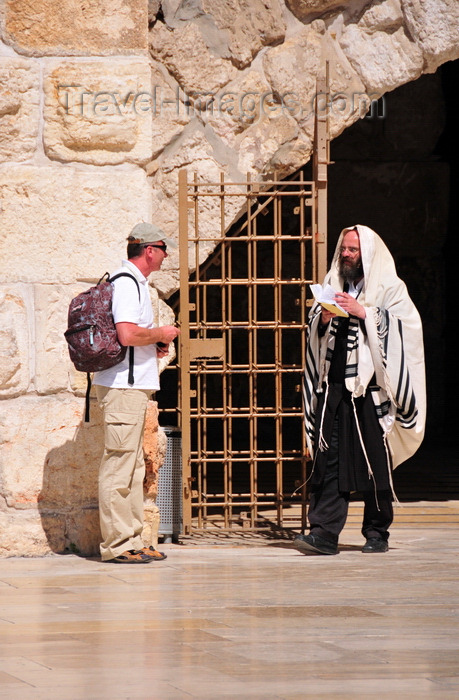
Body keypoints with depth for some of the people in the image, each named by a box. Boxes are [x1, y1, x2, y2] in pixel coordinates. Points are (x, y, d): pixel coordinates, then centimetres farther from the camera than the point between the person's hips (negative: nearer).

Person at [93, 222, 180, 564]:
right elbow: (127, 334, -26)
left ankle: (132, 542, 16)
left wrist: (154, 346, 15)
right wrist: (161, 334, -10)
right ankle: (117, 544, -7)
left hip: (134, 386, 11)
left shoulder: (134, 282, 19)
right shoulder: (127, 284, -14)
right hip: (124, 386, -11)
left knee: (134, 468, 12)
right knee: (119, 466, -8)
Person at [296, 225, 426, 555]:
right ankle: (324, 532, -10)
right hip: (333, 386, 4)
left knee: (375, 462, 0)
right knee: (328, 458, -5)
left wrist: (363, 312, -14)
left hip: (371, 388, -4)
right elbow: (316, 336, 17)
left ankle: (377, 532, 10)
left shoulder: (389, 288, 4)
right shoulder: (332, 286, 18)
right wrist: (323, 319, -4)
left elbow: (405, 325, -10)